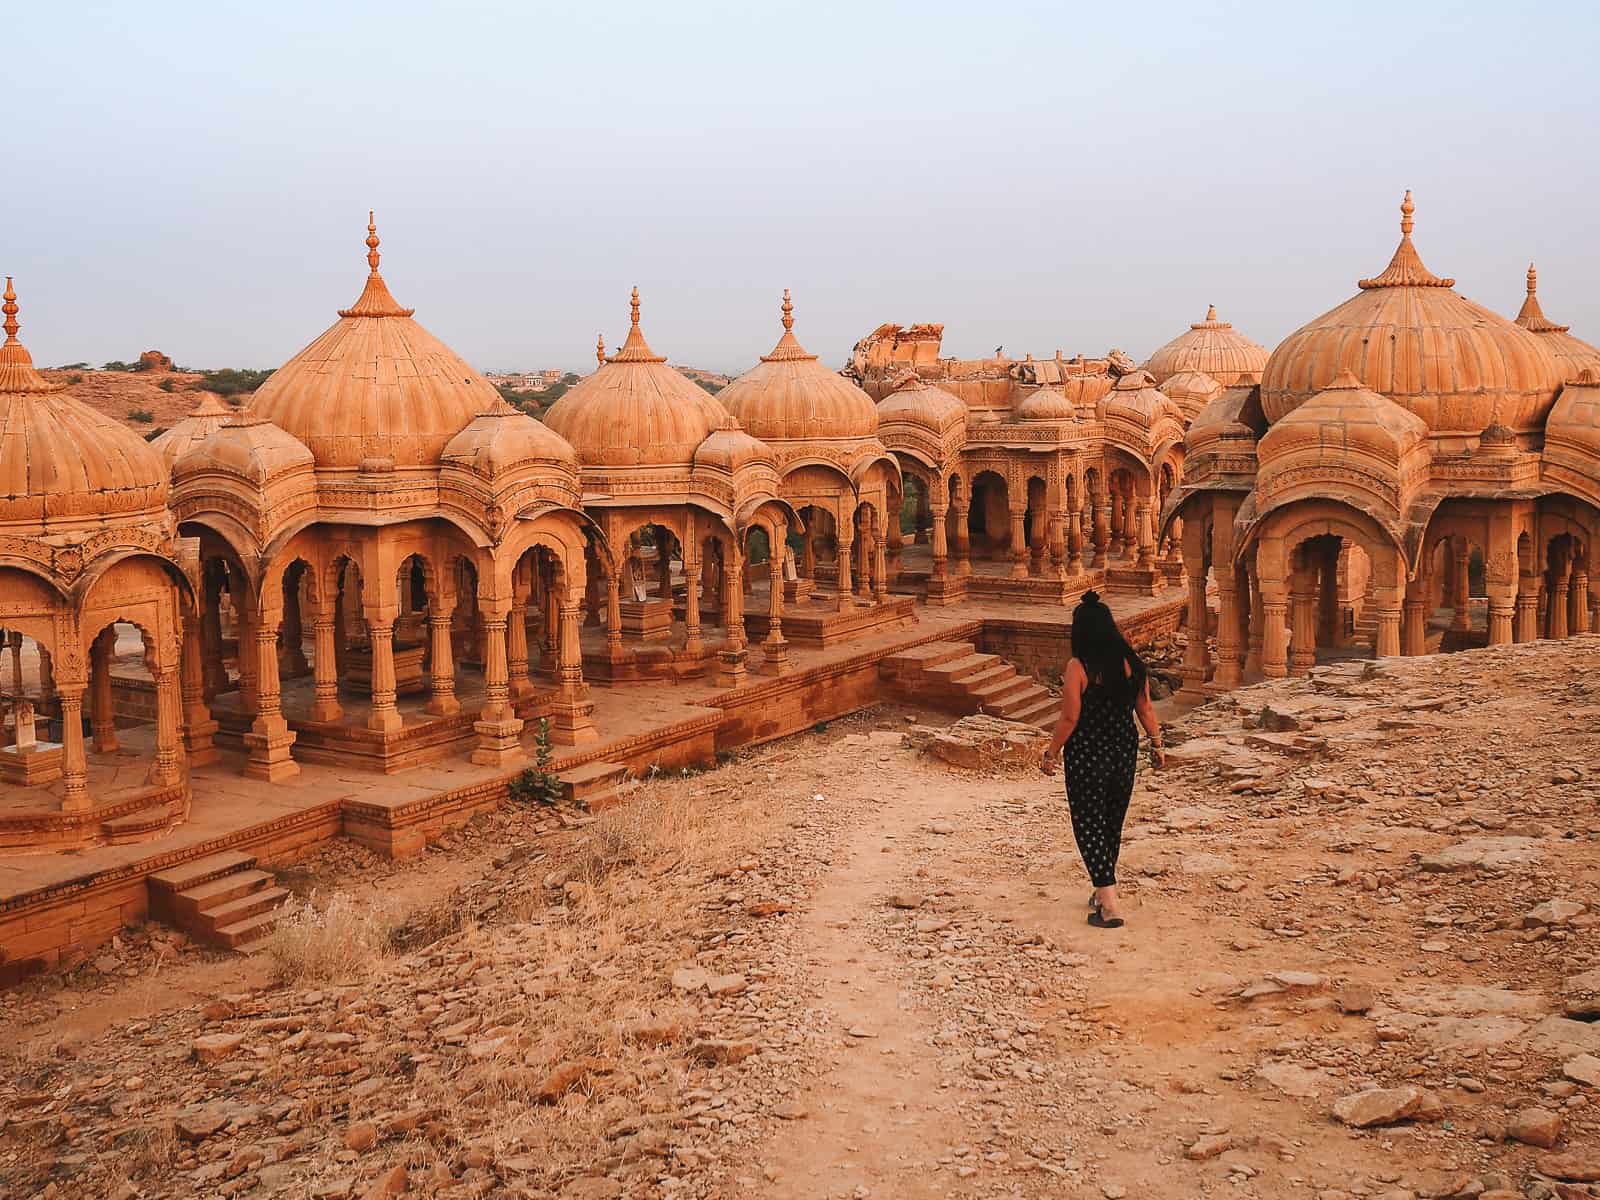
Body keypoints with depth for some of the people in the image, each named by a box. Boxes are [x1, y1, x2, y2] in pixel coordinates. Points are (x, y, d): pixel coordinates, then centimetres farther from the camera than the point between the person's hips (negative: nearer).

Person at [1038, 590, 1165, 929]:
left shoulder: (1078, 667, -17)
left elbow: (1070, 718, -16)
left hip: (1087, 754, -6)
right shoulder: (1131, 662, -2)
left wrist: (1051, 755, -5)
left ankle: (1110, 906, -5)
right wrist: (1157, 743, 17)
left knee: (1090, 825, 2)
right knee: (1113, 823, 19)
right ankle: (1103, 893, 33)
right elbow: (1145, 709, 4)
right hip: (1125, 751, 6)